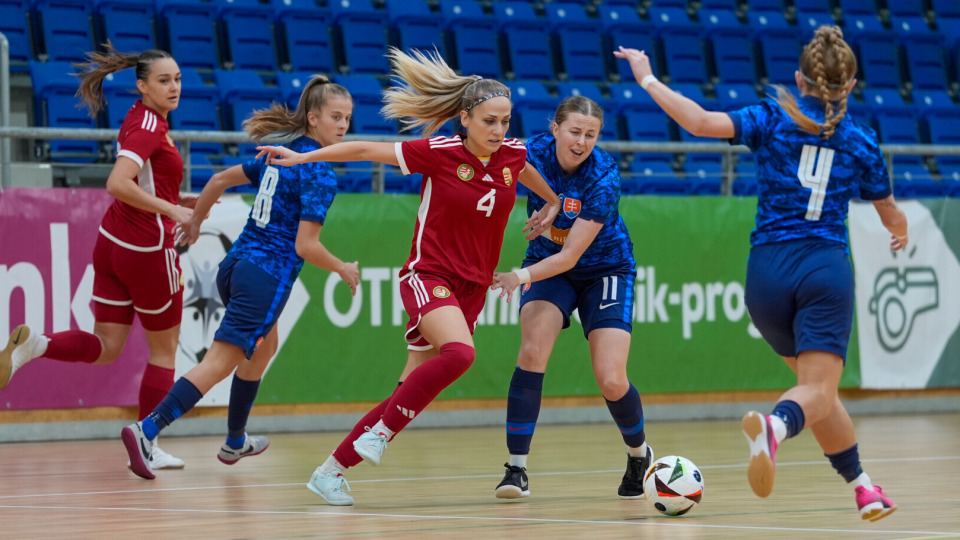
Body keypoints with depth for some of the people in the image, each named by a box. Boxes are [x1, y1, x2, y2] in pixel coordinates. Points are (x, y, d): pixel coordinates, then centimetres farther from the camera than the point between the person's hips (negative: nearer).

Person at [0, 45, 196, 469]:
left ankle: (34, 344, -14)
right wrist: (171, 209, -26)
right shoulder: (148, 125, -17)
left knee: (105, 347, 8)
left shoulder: (141, 120, 11)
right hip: (148, 249, -8)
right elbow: (117, 184, -29)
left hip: (114, 243, 8)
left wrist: (181, 201, 15)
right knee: (164, 349, 9)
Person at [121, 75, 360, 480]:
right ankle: (146, 431, -23)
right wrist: (343, 270, -1)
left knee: (264, 346, 31)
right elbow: (305, 246, -18)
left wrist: (195, 222, 35)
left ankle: (235, 442, 44)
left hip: (235, 265, 10)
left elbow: (220, 179, 20)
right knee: (218, 364, -11)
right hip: (266, 278, -10)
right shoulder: (319, 174, -14)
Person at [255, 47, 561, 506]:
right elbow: (364, 150, -4)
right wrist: (302, 158, 1)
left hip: (473, 287, 5)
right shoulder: (437, 153, -13)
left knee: (411, 394, 0)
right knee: (459, 352, -34)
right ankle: (380, 430, -18)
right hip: (428, 274, -5)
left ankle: (331, 470, 10)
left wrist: (553, 204, 35)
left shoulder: (513, 154, -1)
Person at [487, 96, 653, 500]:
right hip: (547, 263, 2)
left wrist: (520, 276, -41)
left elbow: (570, 256, -28)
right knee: (533, 350, -25)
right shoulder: (533, 153, -19)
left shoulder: (603, 177, -27)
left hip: (604, 270, -2)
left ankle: (639, 454, 20)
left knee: (611, 382, -13)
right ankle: (516, 468, -19)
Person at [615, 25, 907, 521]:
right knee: (817, 392, -13)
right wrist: (901, 234, 47)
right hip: (825, 267, -2)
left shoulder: (773, 119, 4)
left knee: (816, 387, 19)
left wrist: (648, 80, 2)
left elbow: (700, 122, -11)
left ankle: (862, 486, 22)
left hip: (767, 272, 2)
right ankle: (775, 426, -47)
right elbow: (891, 216, 22)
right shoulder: (860, 142, 9)